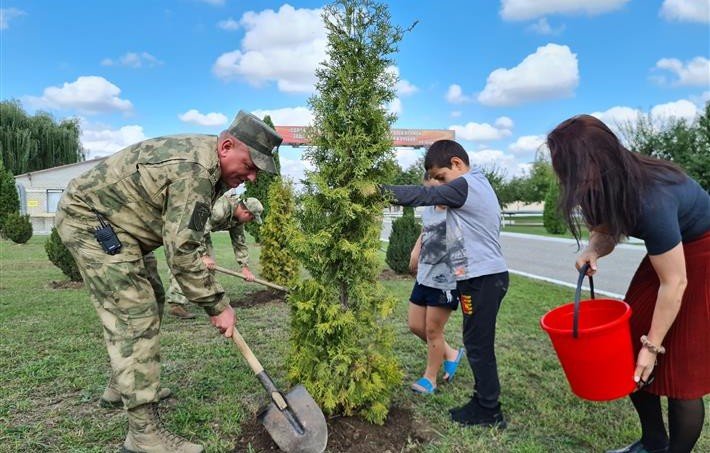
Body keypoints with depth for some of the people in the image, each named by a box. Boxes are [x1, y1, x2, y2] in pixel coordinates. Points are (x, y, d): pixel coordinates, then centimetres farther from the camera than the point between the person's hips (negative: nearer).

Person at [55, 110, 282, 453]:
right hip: (89, 218, -11)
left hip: (108, 219, 11)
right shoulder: (194, 170, -29)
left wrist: (199, 256, 12)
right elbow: (181, 252, -28)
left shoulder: (204, 157, 2)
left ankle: (121, 385, 33)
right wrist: (218, 306, -21)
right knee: (135, 313, -15)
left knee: (150, 299, 17)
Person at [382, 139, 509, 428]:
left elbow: (422, 196, -19)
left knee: (478, 345, 0)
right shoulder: (478, 185, 18)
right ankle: (484, 402, 28)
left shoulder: (465, 185, -13)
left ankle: (489, 413, 13)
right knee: (478, 344, 16)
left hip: (482, 278, -10)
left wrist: (378, 190, -16)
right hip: (485, 276, 10)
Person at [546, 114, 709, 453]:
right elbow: (606, 230, 4)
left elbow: (674, 282, -28)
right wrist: (592, 251, -20)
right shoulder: (609, 184, -12)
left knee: (681, 369, -5)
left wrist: (652, 345, -18)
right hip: (669, 251, 8)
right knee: (628, 344, 6)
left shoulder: (648, 199, -36)